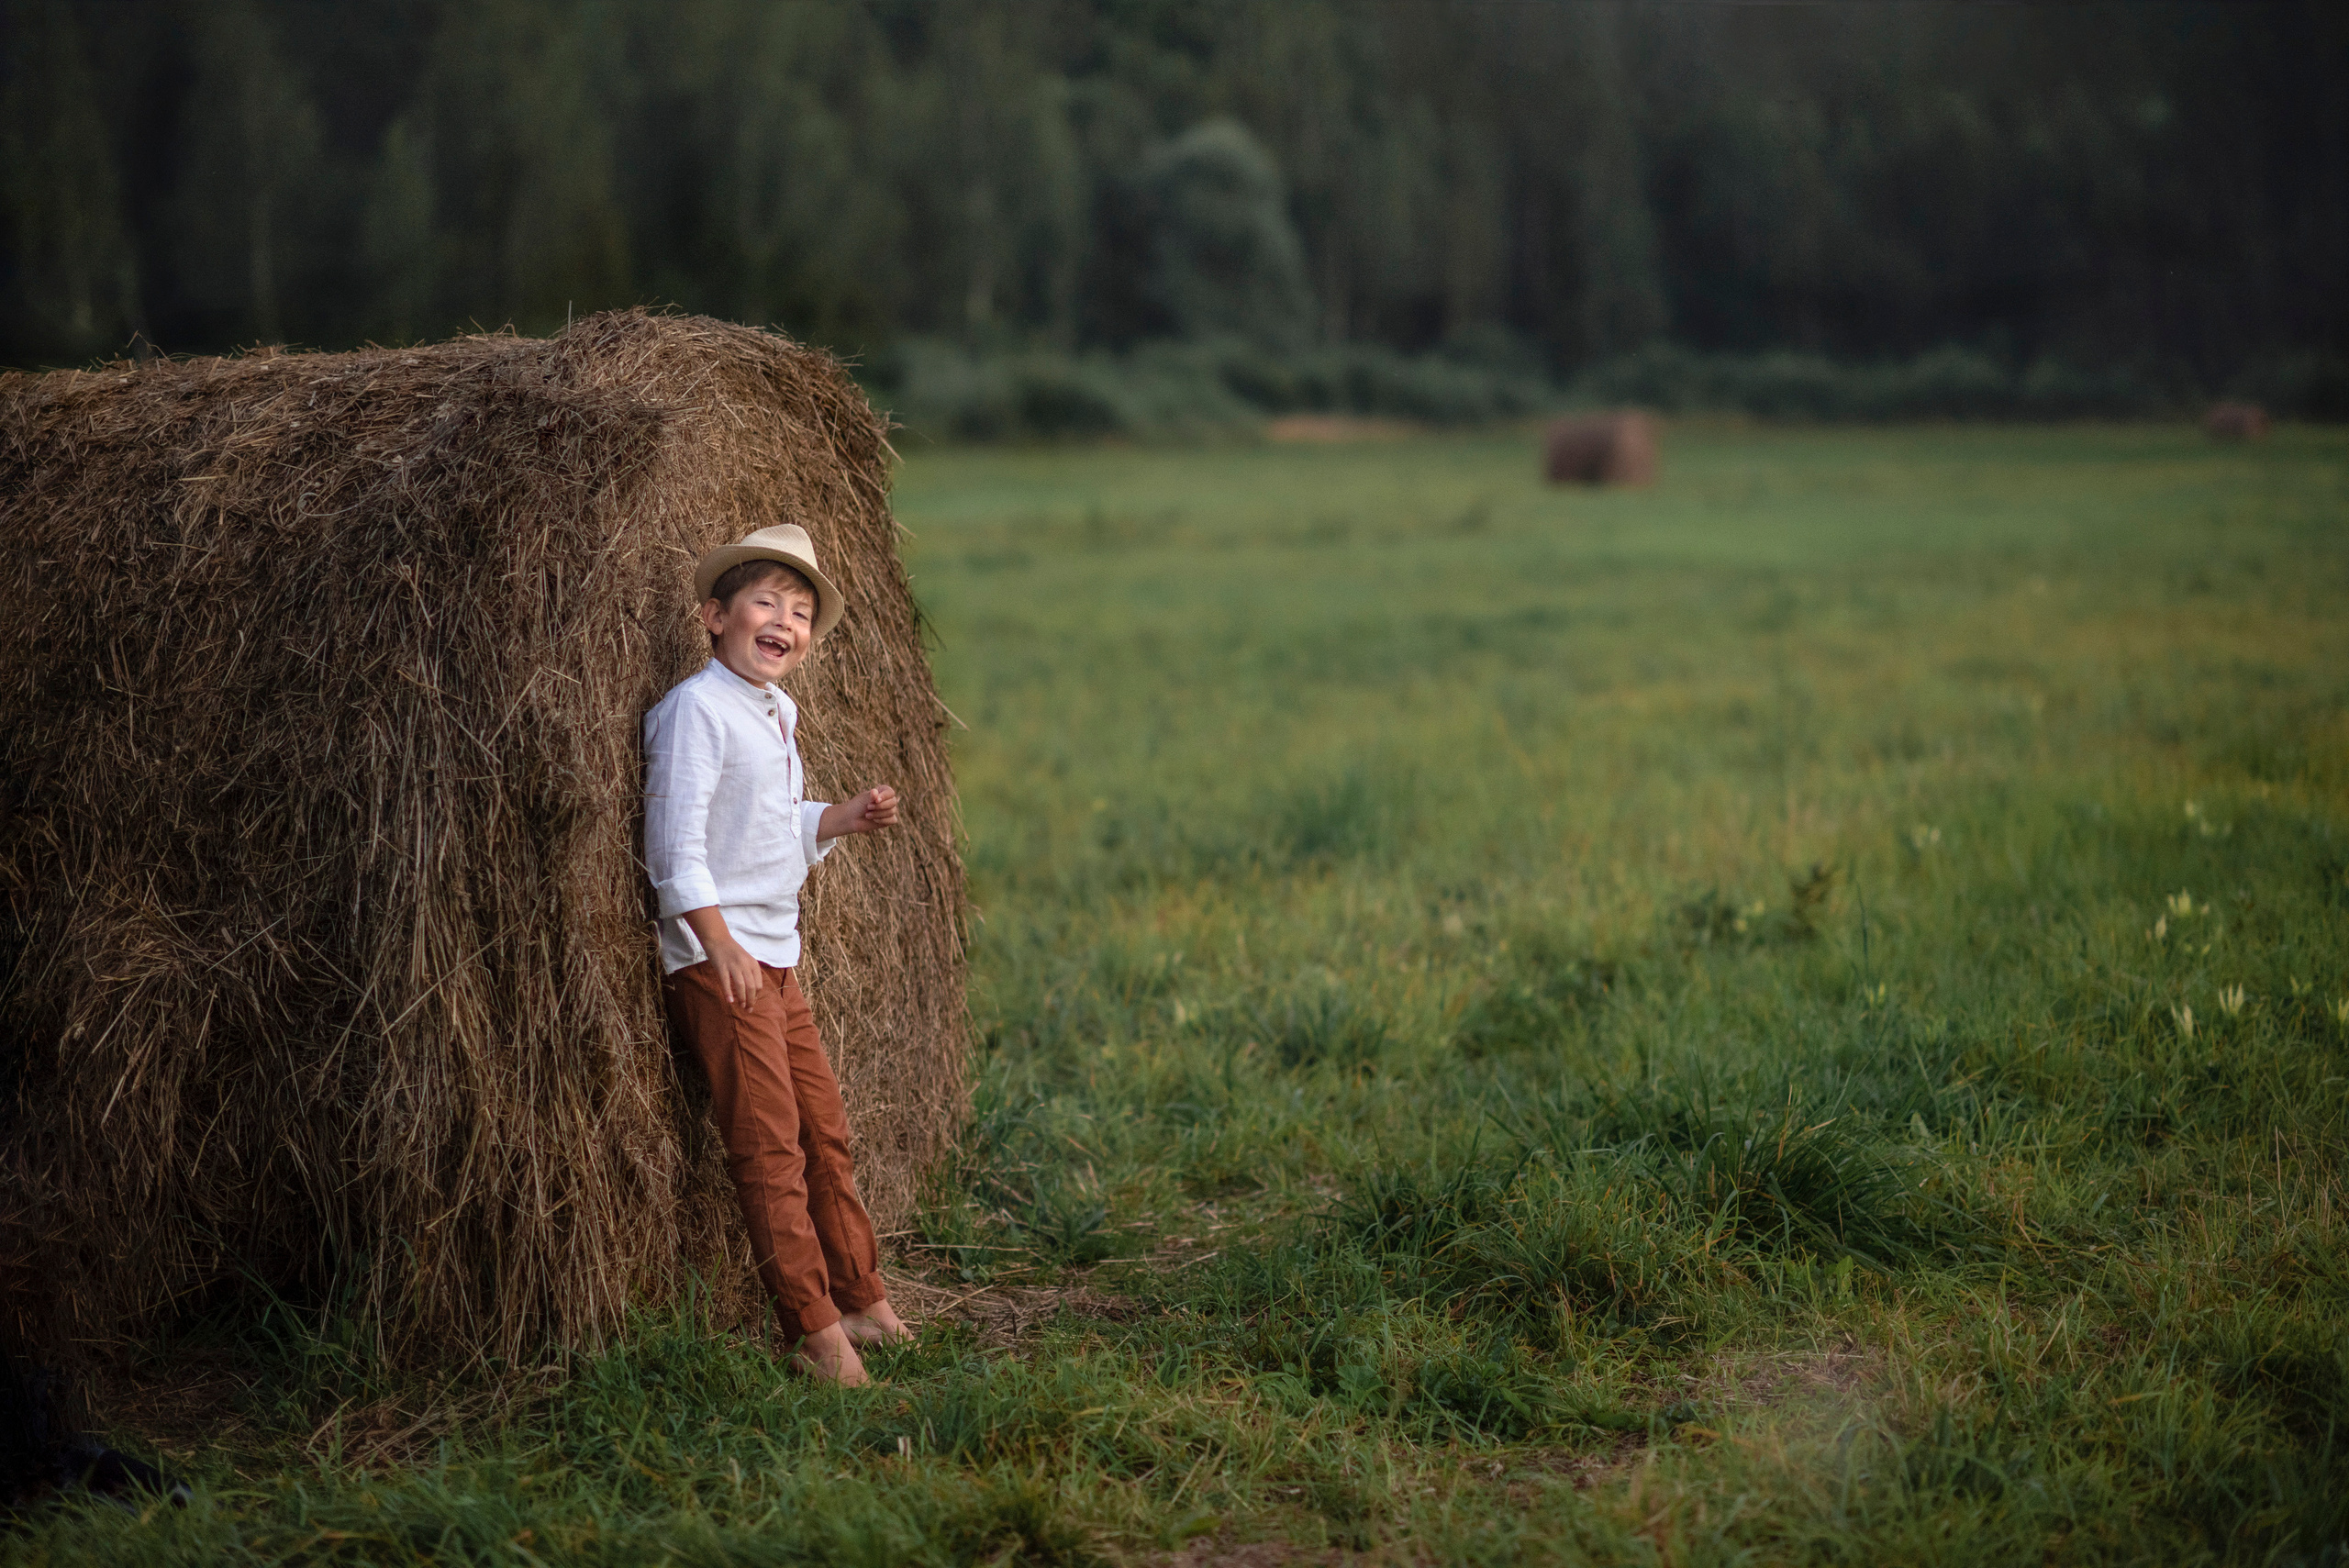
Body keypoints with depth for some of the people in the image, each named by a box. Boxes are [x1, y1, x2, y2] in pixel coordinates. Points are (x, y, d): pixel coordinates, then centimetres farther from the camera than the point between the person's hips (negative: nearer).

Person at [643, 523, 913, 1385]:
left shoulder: (779, 714, 15)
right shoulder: (696, 707, -12)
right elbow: (677, 838, -16)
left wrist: (846, 819, 8)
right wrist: (719, 943, -21)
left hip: (777, 958, 9)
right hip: (716, 959, -9)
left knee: (826, 1130, 13)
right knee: (770, 1145, -8)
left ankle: (862, 1302, 24)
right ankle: (815, 1331, -5)